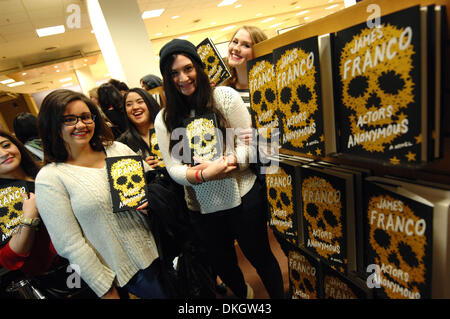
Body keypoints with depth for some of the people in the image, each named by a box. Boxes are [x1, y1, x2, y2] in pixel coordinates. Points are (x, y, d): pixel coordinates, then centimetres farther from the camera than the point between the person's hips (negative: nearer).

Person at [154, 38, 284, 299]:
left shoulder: (225, 96, -8)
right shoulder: (164, 119, -1)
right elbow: (173, 168, -5)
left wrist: (228, 161, -29)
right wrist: (203, 174, -25)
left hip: (242, 197, -3)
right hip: (202, 207, 4)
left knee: (261, 257, 15)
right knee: (223, 265, 24)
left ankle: (279, 296, 46)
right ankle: (244, 295, 57)